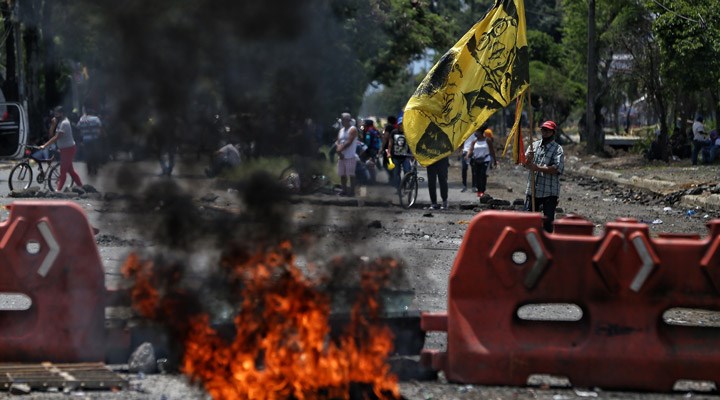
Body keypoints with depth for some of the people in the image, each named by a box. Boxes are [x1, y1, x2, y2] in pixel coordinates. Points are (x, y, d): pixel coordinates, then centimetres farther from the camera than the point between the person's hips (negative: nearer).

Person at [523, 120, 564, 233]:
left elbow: (558, 168, -18)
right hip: (532, 189, 5)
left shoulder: (557, 149, -5)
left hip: (549, 191, -5)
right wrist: (528, 159, -19)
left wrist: (538, 168, -24)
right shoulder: (534, 145, 12)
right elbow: (526, 164, 5)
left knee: (548, 220, -2)